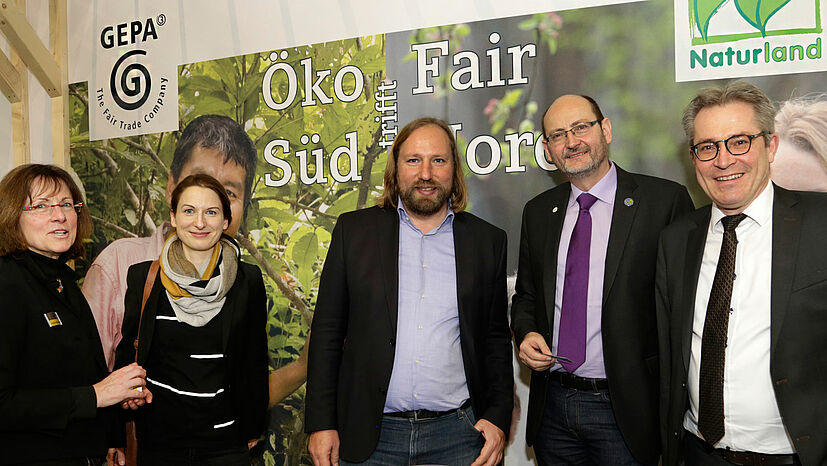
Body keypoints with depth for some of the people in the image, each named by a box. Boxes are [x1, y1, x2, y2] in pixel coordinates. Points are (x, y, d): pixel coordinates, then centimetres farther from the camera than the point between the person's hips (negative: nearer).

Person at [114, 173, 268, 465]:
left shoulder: (248, 280, -5)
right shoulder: (143, 277, -3)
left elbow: (256, 361, 2)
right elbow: (128, 350, 8)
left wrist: (253, 428, 5)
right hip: (157, 439, 1)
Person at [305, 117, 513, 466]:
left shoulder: (488, 241, 4)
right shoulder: (354, 230, 2)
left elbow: (496, 340, 8)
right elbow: (327, 332, 1)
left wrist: (498, 418, -1)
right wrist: (321, 424, -3)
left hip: (457, 435, 1)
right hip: (369, 436, 0)